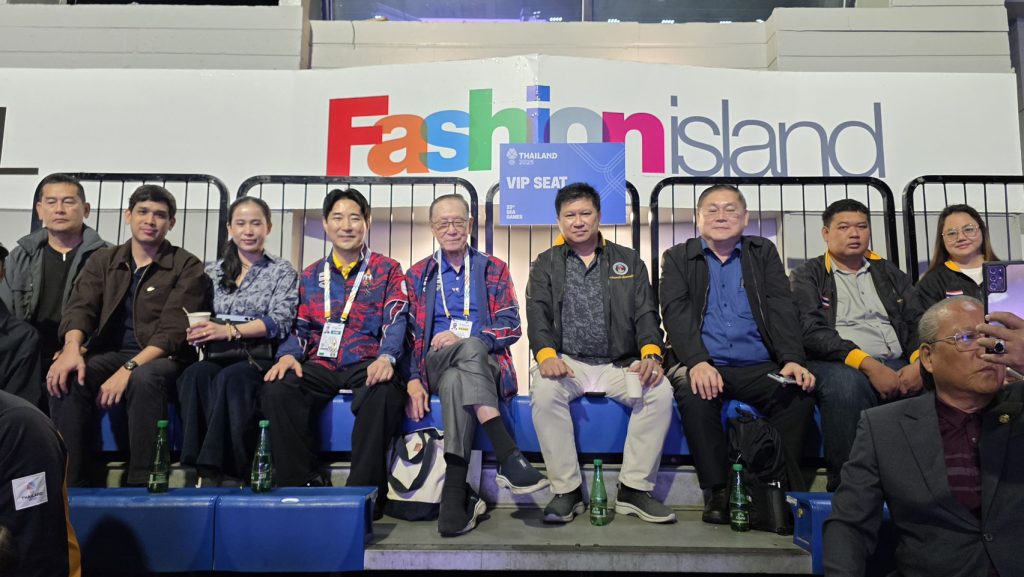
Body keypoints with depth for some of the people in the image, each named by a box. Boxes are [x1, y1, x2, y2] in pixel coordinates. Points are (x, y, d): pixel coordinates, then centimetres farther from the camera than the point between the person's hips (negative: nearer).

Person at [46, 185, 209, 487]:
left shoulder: (187, 267, -1)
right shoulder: (103, 261, 14)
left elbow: (173, 330, -11)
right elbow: (80, 308, -1)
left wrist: (128, 368, -24)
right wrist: (72, 347, -23)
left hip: (162, 358, -3)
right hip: (109, 352, 4)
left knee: (143, 379, -37)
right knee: (66, 378, -27)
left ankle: (140, 485, -28)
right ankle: (73, 481, -19)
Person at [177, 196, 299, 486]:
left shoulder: (282, 271, 10)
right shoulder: (214, 272, 21)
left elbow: (279, 321, -5)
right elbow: (197, 317, 15)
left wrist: (230, 330, -17)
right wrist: (199, 333, -10)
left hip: (261, 357, -3)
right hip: (219, 356, 3)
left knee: (231, 378, -35)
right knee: (194, 375, -31)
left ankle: (230, 474, -33)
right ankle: (207, 472, -32)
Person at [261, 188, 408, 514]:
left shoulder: (386, 270, 10)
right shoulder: (311, 275, 21)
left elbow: (396, 319, -4)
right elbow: (300, 328, 16)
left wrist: (386, 357, -24)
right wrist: (288, 355, -7)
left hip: (366, 364, -3)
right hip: (320, 365, 3)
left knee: (383, 393, -37)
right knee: (276, 392, -27)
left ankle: (364, 491, -25)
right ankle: (302, 484, -15)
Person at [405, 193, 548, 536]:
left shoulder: (493, 269, 15)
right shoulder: (418, 275, 18)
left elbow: (511, 327, 4)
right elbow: (410, 336, 9)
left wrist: (463, 338, -11)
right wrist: (413, 380, -7)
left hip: (485, 364, 0)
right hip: (435, 364, 0)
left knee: (456, 384, -38)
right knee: (471, 348, -37)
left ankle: (455, 495, -41)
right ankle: (509, 457, -46)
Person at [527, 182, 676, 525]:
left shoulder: (628, 261, 16)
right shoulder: (546, 264, 14)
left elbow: (645, 314, 7)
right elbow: (537, 314, 0)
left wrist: (651, 354, -14)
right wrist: (545, 354, -21)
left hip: (619, 365, 1)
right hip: (566, 362, -1)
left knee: (660, 392, -27)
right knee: (544, 391, -33)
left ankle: (634, 489, -13)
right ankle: (567, 490, -18)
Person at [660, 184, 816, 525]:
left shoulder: (763, 253, 18)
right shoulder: (678, 257, 13)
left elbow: (781, 308, 5)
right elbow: (676, 313, -3)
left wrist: (792, 359, -13)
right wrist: (697, 362, -21)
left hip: (759, 367, 2)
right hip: (703, 366, -1)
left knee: (800, 393, -27)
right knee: (693, 393, -34)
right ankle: (717, 491, -18)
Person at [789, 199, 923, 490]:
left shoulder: (890, 274, 24)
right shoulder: (807, 277, 10)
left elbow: (918, 322, 13)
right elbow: (811, 330, -6)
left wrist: (920, 363, -10)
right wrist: (868, 364, -18)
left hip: (899, 365, 4)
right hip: (840, 366, -4)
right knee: (845, 383, -38)